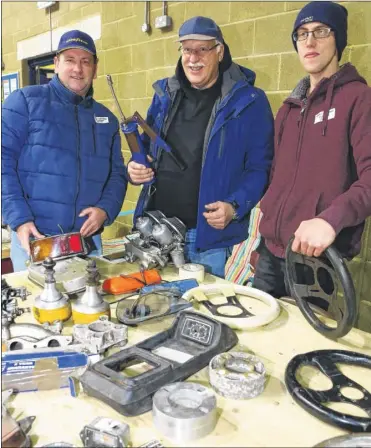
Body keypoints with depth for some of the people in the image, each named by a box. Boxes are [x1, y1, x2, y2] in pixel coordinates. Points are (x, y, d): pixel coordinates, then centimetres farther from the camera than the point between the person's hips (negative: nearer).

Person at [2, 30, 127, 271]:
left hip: (88, 239, 4)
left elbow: (117, 174, 12)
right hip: (34, 237, -3)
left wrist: (105, 210, -7)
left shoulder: (106, 119, 13)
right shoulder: (25, 101, 0)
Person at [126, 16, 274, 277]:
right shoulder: (165, 95, 8)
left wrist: (235, 207, -22)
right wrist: (135, 169, -5)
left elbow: (260, 168, -8)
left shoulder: (249, 102, -7)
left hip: (209, 237, -4)